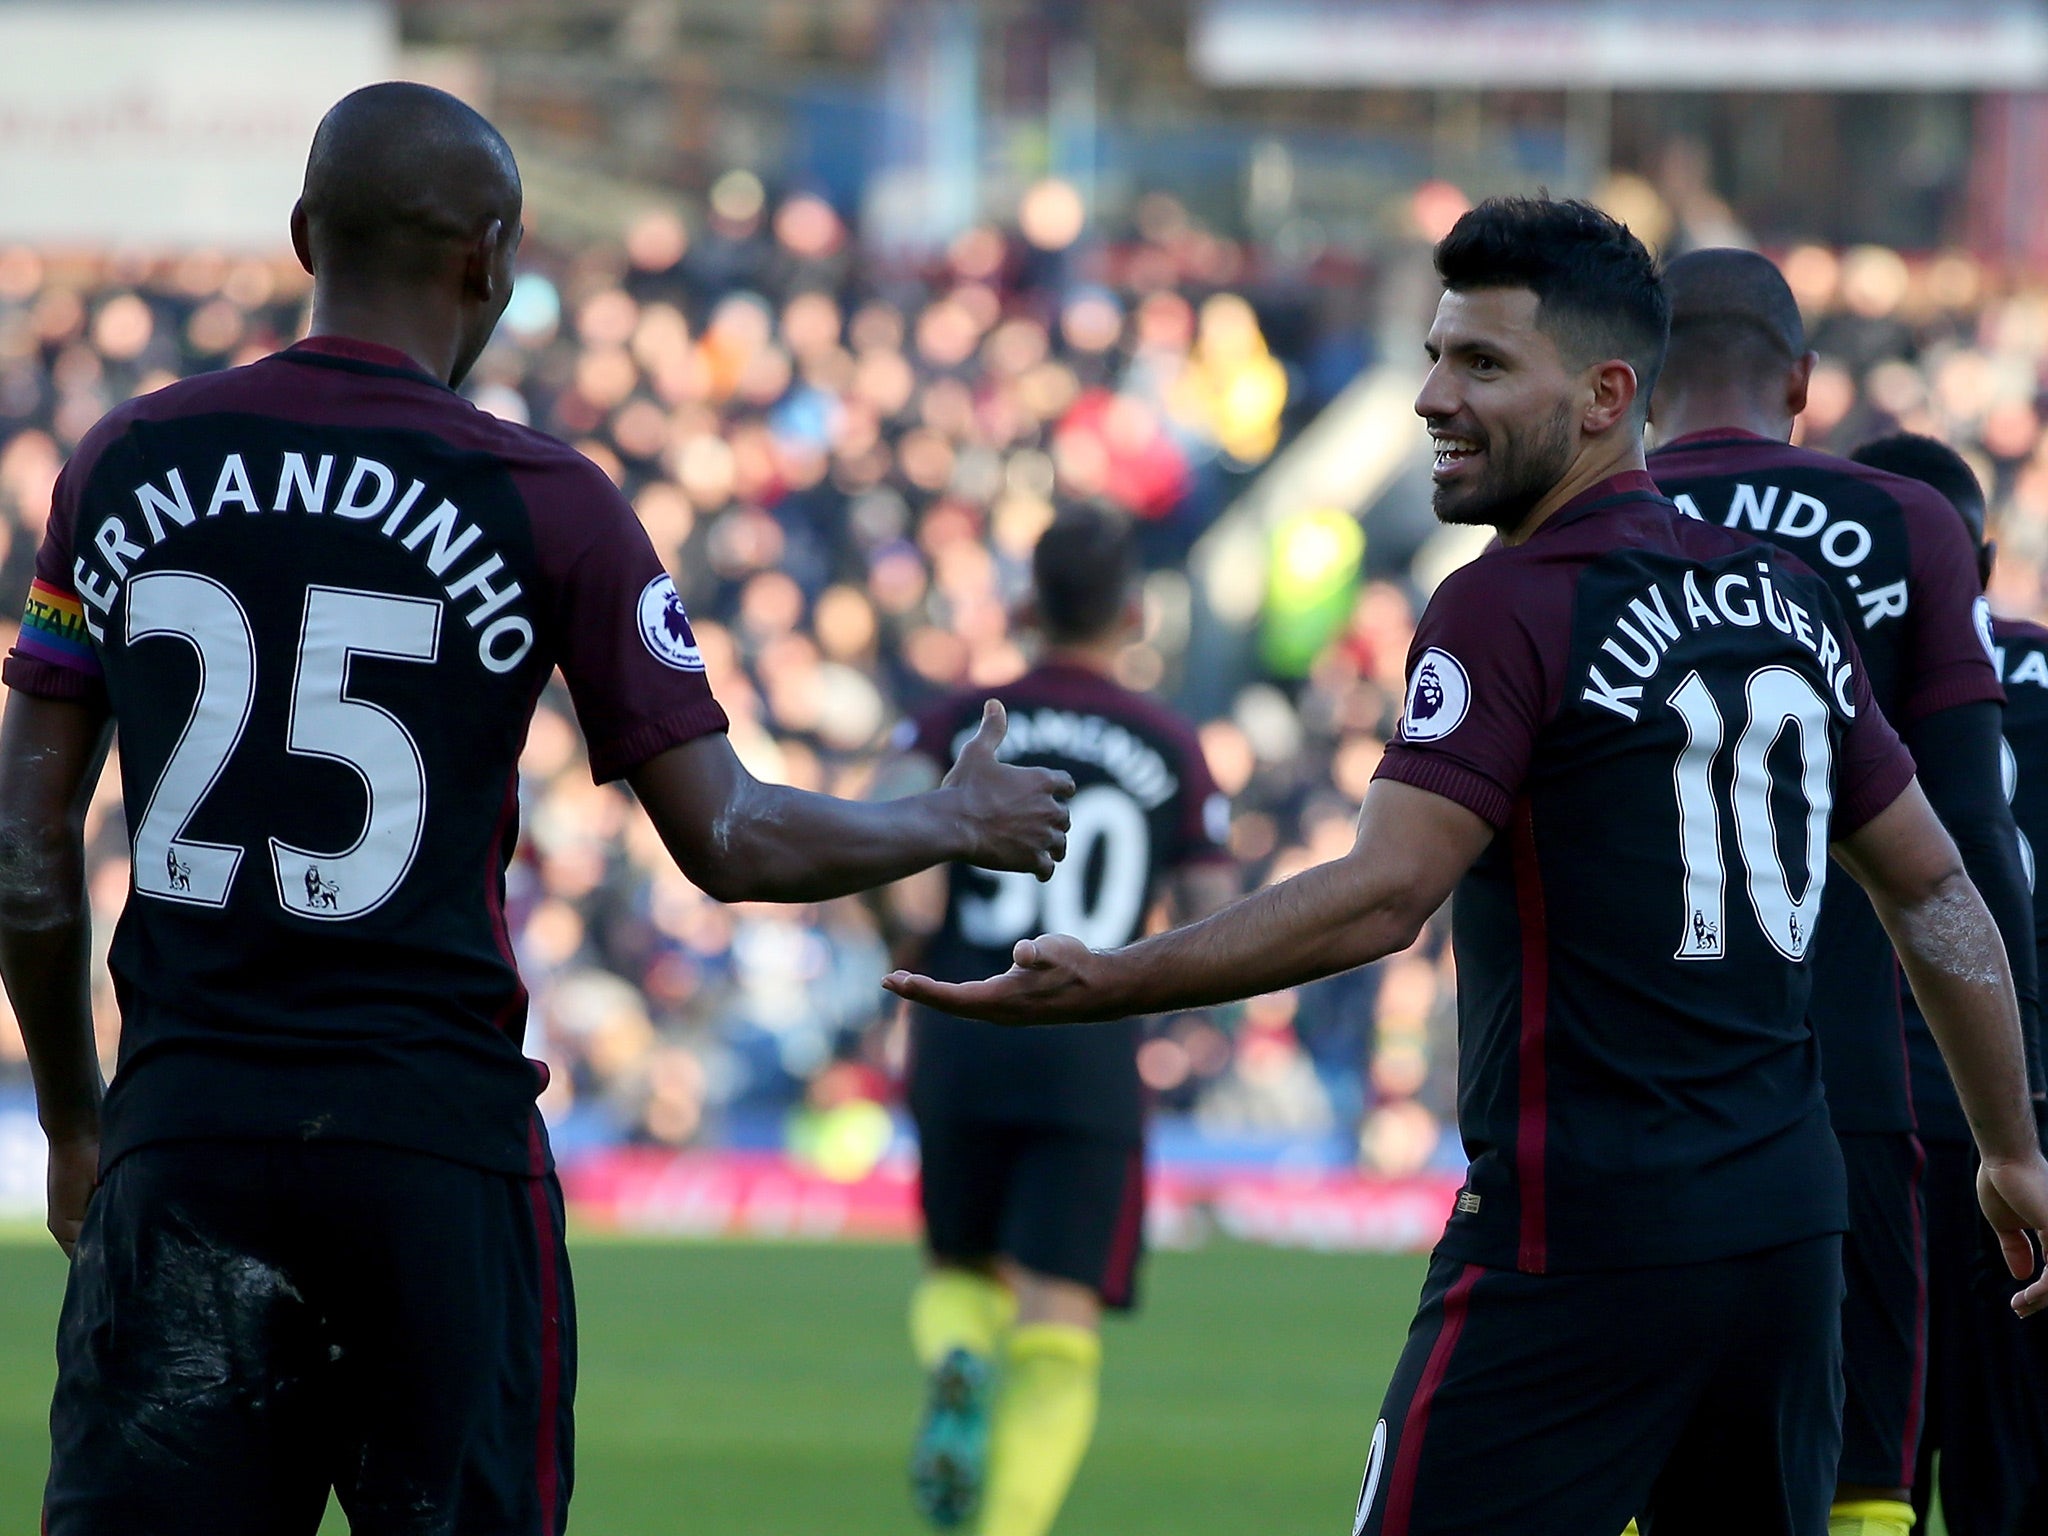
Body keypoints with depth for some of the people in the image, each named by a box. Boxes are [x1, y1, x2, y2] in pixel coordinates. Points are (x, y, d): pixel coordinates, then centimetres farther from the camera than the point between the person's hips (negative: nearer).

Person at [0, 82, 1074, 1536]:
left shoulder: (124, 466, 6)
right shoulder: (544, 505, -3)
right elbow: (728, 841, 0)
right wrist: (959, 826, 18)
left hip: (178, 1126, 2)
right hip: (433, 1129, -2)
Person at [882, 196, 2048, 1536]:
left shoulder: (1512, 607, -10)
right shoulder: (1788, 600, 12)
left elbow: (1380, 901, -19)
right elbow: (1936, 894, 18)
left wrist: (1103, 983, -18)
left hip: (1584, 1242, -8)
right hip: (1791, 1225, 8)